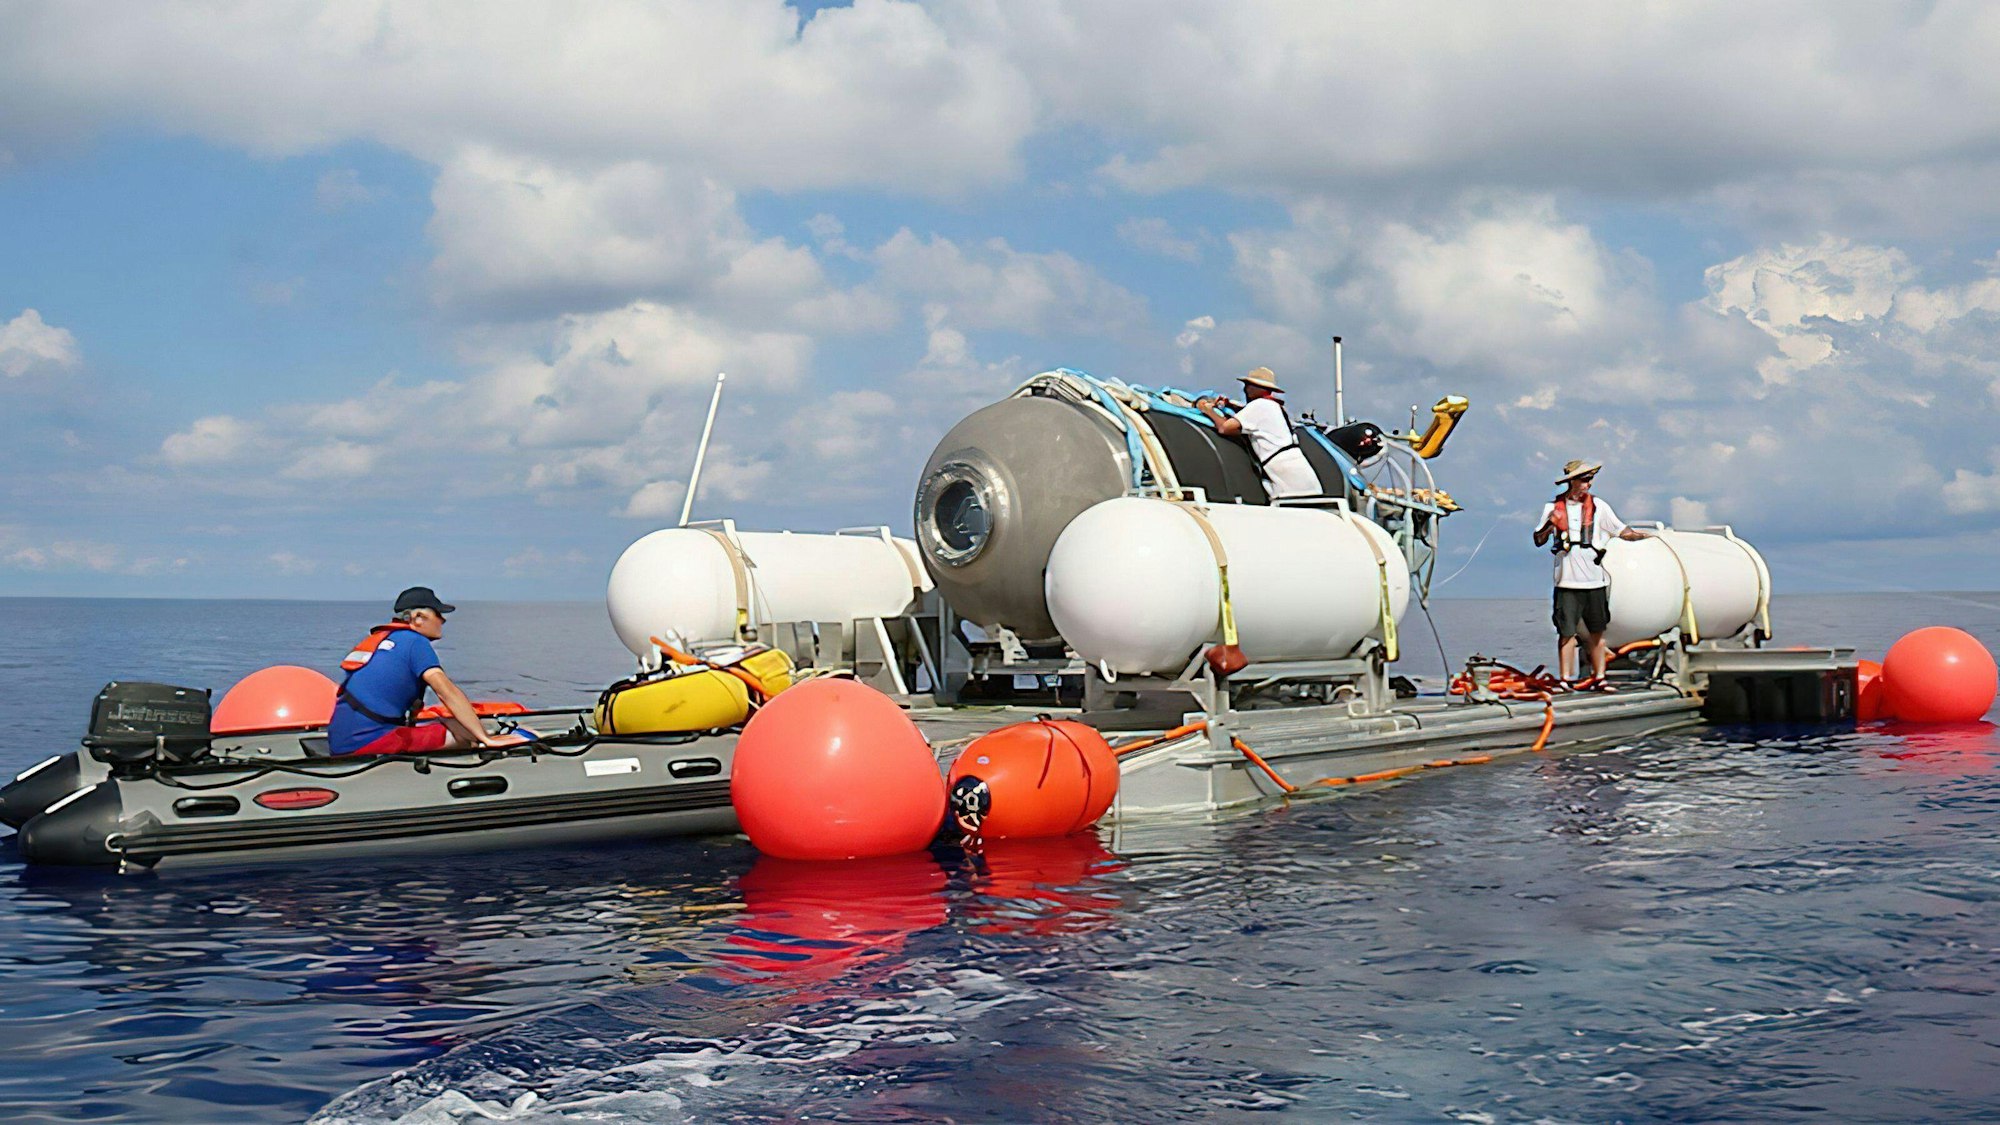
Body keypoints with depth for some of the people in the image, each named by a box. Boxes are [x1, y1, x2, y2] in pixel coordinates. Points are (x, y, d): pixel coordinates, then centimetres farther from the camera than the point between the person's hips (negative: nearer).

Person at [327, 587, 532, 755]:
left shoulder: (378, 638, 22)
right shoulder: (414, 642, -4)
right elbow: (448, 693, -13)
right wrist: (486, 738, -13)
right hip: (367, 742, -9)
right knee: (464, 734, -11)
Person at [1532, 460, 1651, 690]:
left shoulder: (1598, 506, 6)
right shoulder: (1553, 507, 4)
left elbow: (1622, 531, 5)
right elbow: (1538, 541, 6)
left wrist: (1644, 535, -12)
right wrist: (1550, 524, -13)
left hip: (1595, 581, 2)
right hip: (1567, 582, -1)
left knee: (1597, 632, 6)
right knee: (1566, 632, -2)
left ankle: (1599, 677, 13)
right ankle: (1565, 679, 3)